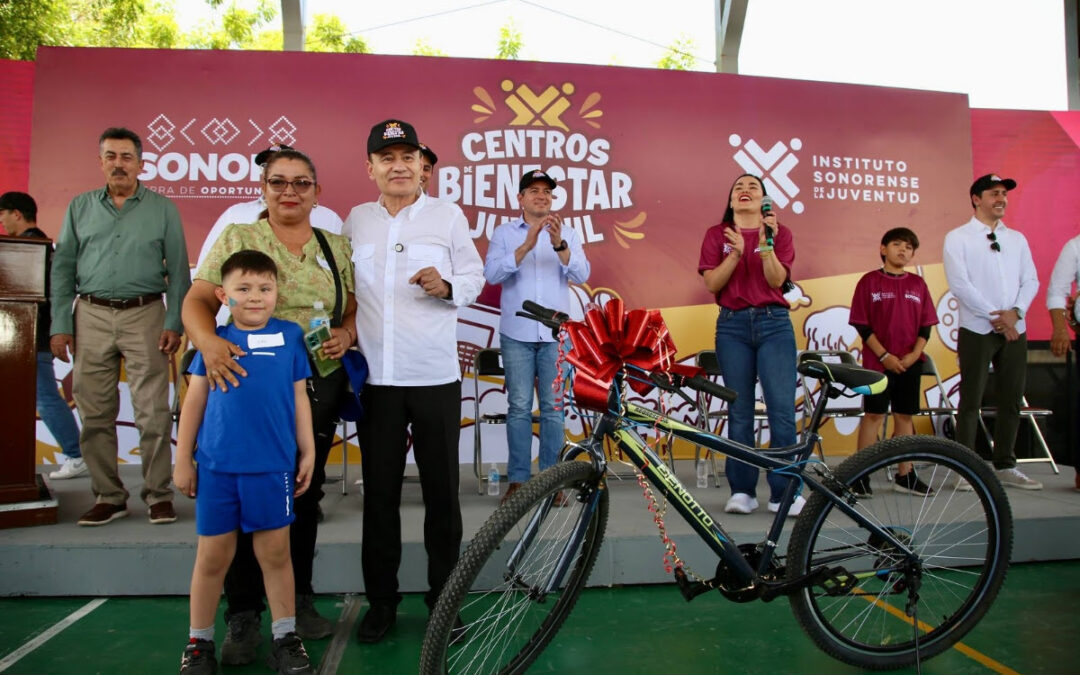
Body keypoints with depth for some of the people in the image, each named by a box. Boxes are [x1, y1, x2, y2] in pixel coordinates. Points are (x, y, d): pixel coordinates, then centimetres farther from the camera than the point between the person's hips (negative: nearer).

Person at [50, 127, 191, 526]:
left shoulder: (162, 209, 6)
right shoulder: (80, 207, 13)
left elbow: (178, 271, 3)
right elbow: (62, 268, 11)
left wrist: (174, 323, -6)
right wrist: (60, 325, 3)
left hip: (145, 316, -2)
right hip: (91, 316, 3)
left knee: (153, 412, -4)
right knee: (95, 412, 5)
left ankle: (158, 494, 6)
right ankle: (108, 496, 16)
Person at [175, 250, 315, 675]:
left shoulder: (290, 336, 2)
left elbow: (299, 398, 7)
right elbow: (195, 400, 7)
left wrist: (308, 452, 7)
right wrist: (183, 460, 7)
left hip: (272, 467, 0)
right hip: (216, 467, 1)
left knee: (275, 553, 9)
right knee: (212, 556, 10)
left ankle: (286, 639, 23)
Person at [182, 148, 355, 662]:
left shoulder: (336, 247, 10)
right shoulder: (237, 238, 2)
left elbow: (354, 308, 13)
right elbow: (198, 300, -5)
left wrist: (346, 335, -9)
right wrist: (208, 341, -25)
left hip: (318, 386, 3)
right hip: (249, 383, -2)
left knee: (305, 494, 12)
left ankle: (299, 600, 27)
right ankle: (243, 616, 15)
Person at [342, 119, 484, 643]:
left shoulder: (448, 215, 5)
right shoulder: (356, 219, 11)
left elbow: (475, 278, 5)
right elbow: (344, 285, 17)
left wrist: (446, 286, -14)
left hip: (435, 377, -2)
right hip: (376, 377, 2)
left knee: (441, 490, 4)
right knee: (380, 492, 8)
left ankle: (443, 595, 20)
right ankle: (381, 599, 23)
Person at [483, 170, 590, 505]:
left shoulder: (568, 234, 9)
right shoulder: (504, 233, 6)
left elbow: (582, 275, -5)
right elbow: (492, 274, -9)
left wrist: (559, 244, -22)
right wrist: (527, 245, -21)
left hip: (556, 333, 1)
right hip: (516, 333, -1)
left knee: (553, 408, 2)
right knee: (519, 407, 2)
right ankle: (517, 480, 9)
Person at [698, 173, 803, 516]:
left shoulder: (779, 232, 9)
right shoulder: (717, 235, 9)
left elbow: (777, 280, -5)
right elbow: (712, 283, -2)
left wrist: (766, 243, -16)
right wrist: (736, 253, -15)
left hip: (774, 323, 0)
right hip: (732, 325, 0)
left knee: (782, 407, -8)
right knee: (739, 411, 2)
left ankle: (784, 493, -2)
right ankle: (742, 491, 9)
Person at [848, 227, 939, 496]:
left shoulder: (918, 284, 9)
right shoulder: (870, 281, -2)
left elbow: (926, 325, 8)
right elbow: (862, 325, -6)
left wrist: (914, 354, -7)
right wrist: (884, 355, -12)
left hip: (910, 362, 4)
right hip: (878, 361, -4)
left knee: (905, 415, 9)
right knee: (873, 414, -2)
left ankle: (905, 475, 18)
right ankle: (861, 475, 3)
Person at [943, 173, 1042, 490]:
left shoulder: (1017, 238, 16)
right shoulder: (958, 237, 0)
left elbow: (1031, 281, 9)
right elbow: (959, 283, -9)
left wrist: (1015, 311, -10)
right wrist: (994, 316, -13)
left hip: (1015, 330, 5)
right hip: (977, 330, -5)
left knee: (1011, 400, 7)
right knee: (971, 401, -3)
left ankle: (1005, 466, 17)